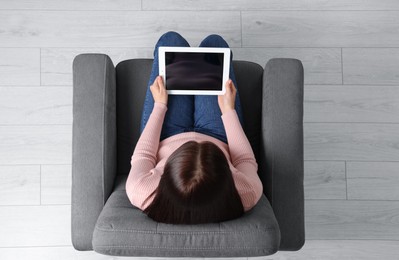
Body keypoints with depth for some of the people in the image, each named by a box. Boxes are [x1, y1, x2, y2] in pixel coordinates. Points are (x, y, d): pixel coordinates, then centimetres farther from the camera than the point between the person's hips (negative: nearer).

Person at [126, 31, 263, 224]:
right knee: (213, 42, 8)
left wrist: (160, 105, -10)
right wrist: (228, 110, -13)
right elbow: (246, 161, -17)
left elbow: (142, 156, -18)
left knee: (171, 40, 7)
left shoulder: (141, 193, -41)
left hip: (166, 140, 0)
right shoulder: (246, 194, -41)